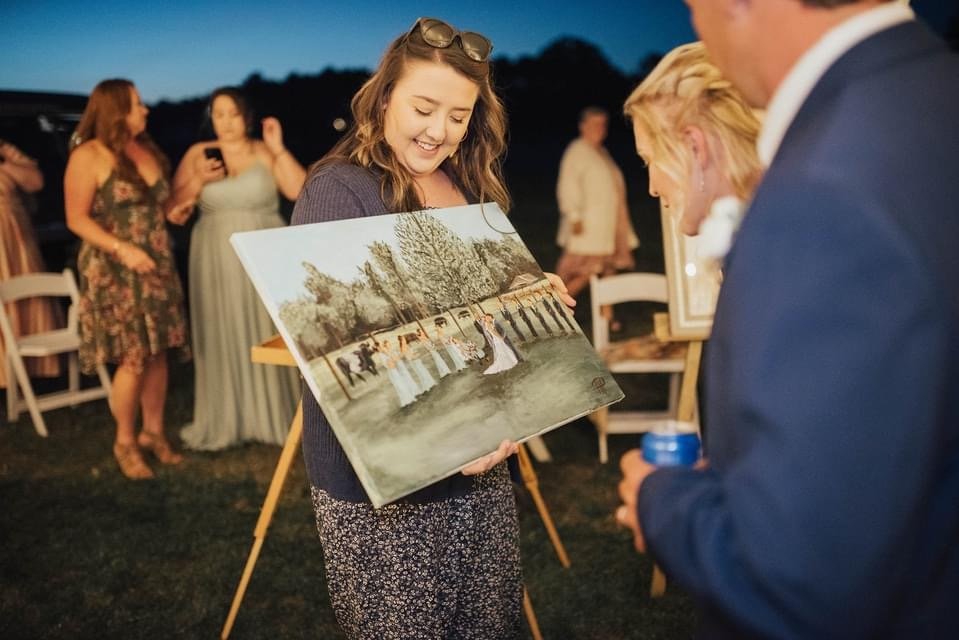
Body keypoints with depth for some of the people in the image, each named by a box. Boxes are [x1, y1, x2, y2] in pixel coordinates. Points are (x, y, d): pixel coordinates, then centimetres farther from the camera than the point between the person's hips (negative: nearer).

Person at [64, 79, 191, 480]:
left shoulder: (146, 150, 12)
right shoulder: (88, 156, -9)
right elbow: (77, 218, -11)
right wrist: (123, 249, -23)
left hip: (157, 267, 6)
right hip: (114, 272, -6)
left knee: (158, 353, 7)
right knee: (133, 358, -6)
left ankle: (153, 432, 22)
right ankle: (125, 442, 11)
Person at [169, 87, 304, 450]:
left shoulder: (265, 152, 2)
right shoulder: (197, 154, 6)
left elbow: (302, 191, -11)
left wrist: (278, 149, -14)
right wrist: (198, 180, -12)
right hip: (218, 261, 1)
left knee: (267, 337, 2)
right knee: (222, 339, 4)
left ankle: (275, 417, 14)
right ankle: (222, 423, 13)